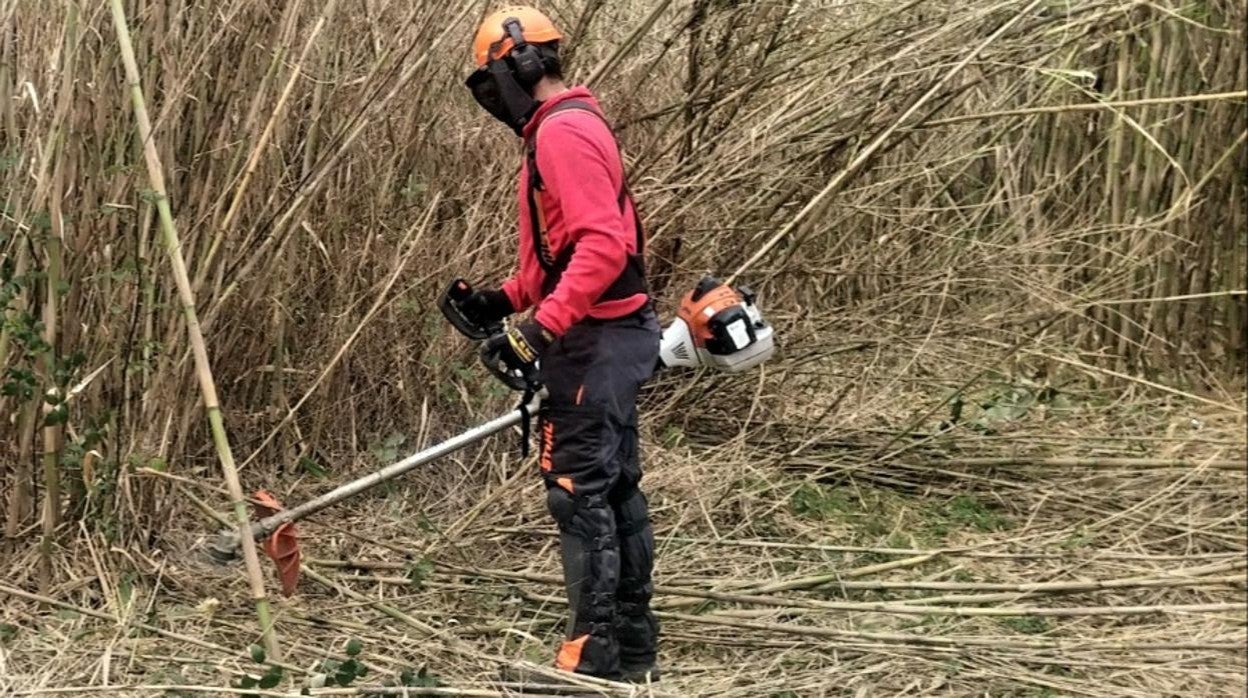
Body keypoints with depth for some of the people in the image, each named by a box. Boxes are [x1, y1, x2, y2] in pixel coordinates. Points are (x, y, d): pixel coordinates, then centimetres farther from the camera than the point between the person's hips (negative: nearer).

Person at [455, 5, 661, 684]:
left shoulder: (563, 131, -14)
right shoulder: (568, 128, 19)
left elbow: (602, 245, -25)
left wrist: (540, 328, -28)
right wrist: (507, 297, 14)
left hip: (593, 343, -11)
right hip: (609, 338, 11)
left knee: (579, 493, -9)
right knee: (615, 489, 13)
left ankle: (594, 657, -6)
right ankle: (633, 649, 20)